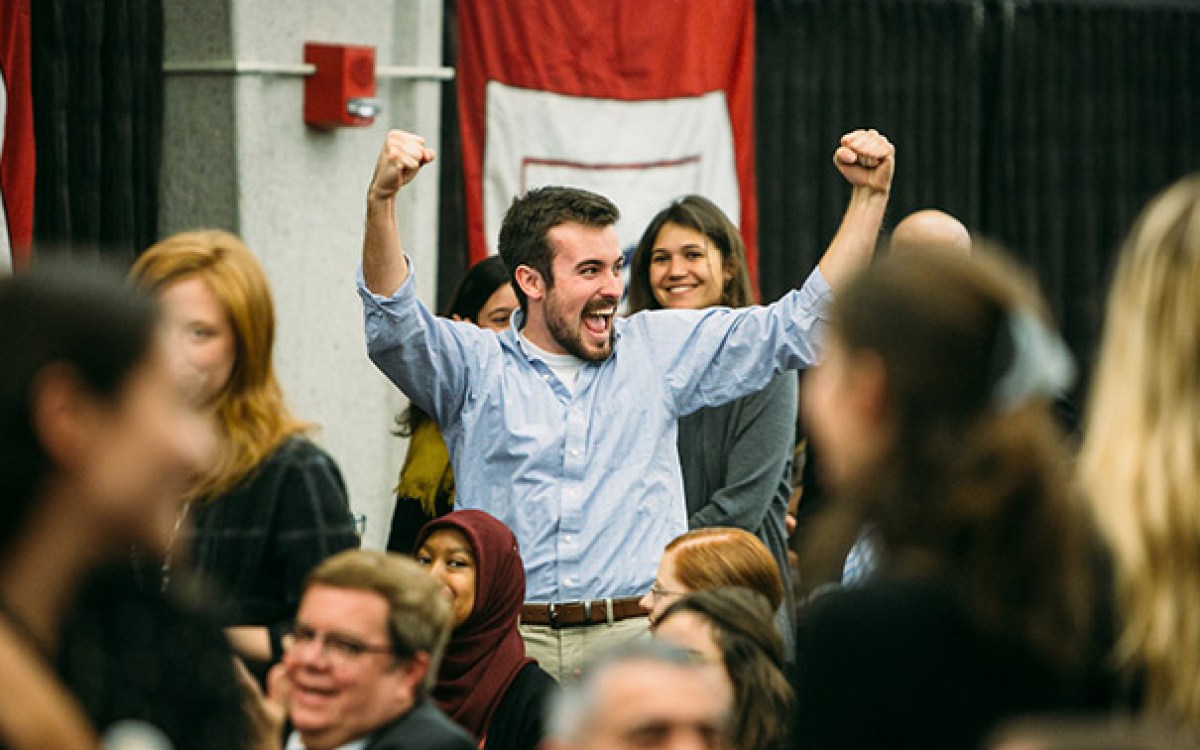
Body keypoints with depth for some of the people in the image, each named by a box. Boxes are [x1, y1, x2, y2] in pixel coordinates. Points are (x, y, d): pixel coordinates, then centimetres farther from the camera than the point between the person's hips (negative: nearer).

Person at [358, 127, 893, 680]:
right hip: (510, 647, -1)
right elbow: (393, 327, -11)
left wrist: (869, 195, 10)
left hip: (640, 640, 2)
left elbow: (799, 326, 16)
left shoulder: (658, 349, 15)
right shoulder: (477, 366, 7)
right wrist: (381, 200, -27)